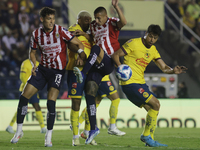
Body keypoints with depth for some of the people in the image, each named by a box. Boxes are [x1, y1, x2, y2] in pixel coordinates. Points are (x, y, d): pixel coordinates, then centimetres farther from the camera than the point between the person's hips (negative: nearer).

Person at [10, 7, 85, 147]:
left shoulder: (61, 31, -14)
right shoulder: (36, 34, -2)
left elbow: (79, 44, -10)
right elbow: (33, 52, 13)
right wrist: (34, 65, -6)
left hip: (58, 71, -4)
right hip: (42, 68, 4)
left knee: (51, 102, -16)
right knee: (24, 96, -4)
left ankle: (49, 137, -5)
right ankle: (19, 131, 11)